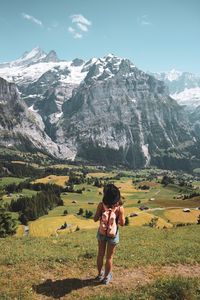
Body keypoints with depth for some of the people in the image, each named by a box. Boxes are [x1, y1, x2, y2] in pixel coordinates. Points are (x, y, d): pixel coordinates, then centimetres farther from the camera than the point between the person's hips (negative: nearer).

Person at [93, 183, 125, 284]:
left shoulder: (101, 205, -19)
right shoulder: (120, 208, -21)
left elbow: (95, 219, -10)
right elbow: (122, 223, -10)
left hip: (101, 232, 2)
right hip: (113, 234, -1)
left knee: (100, 254, 22)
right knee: (109, 257, 16)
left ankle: (100, 274, 41)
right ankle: (106, 277, 33)